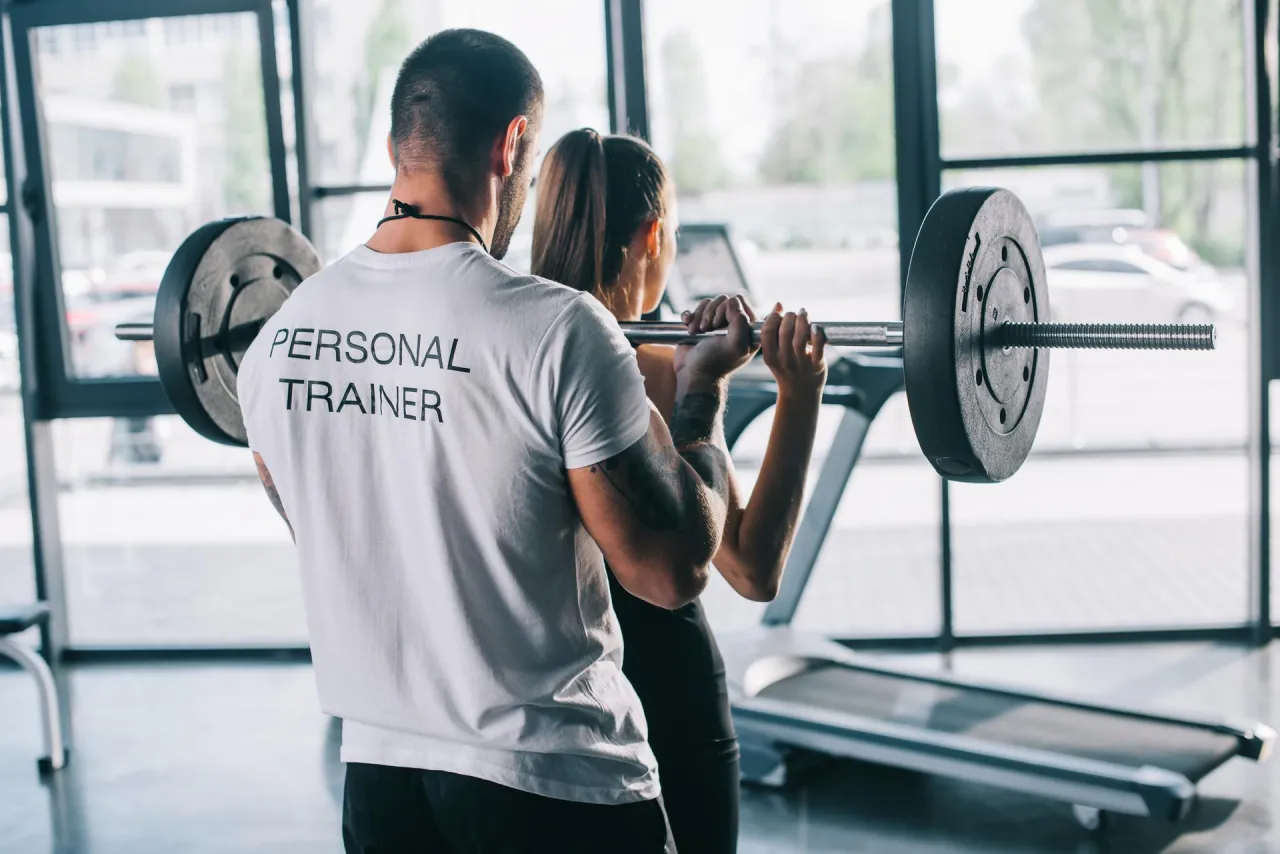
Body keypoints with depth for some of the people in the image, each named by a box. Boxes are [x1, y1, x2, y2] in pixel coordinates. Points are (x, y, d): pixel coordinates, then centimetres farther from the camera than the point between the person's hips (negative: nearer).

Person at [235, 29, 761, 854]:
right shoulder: (556, 329, -20)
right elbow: (672, 571, -15)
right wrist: (704, 390, -3)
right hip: (554, 784, -5)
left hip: (378, 774, 5)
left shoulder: (279, 334, -2)